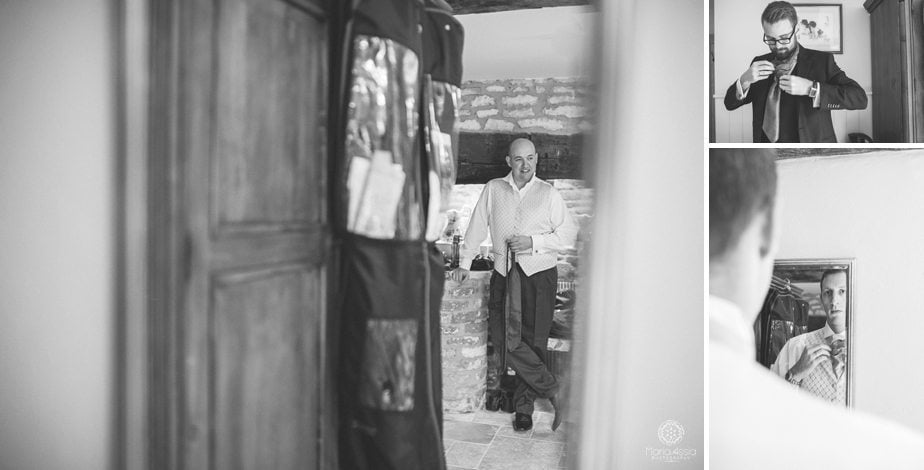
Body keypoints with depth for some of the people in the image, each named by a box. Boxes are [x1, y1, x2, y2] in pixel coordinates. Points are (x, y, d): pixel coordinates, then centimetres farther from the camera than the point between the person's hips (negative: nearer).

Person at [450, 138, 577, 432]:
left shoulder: (548, 194, 3)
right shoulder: (493, 189, 7)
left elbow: (569, 233, 3)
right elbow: (477, 227, 12)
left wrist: (534, 242, -10)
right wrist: (465, 263, 10)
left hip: (539, 273, -1)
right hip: (504, 273, 2)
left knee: (533, 340, -2)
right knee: (503, 336, -11)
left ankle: (524, 407, 14)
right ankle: (552, 389, 1)